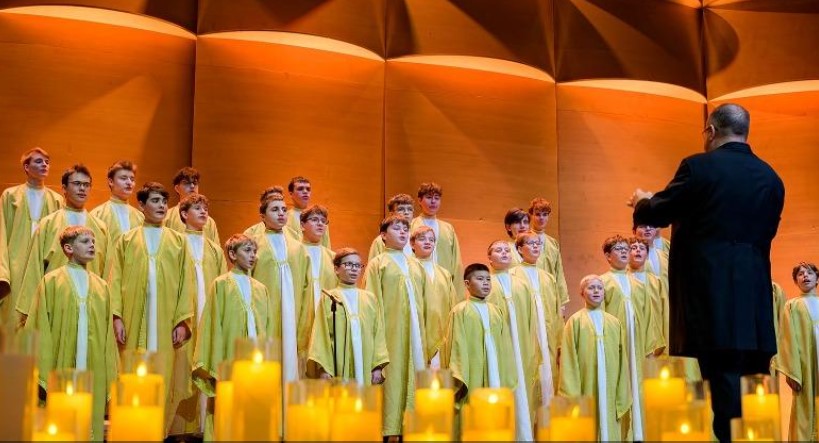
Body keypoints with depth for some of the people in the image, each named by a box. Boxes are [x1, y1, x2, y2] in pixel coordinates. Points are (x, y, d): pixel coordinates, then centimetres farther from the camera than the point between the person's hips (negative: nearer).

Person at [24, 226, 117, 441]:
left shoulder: (101, 285, 11)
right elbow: (41, 327, -2)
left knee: (91, 421, 2)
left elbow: (108, 331, 10)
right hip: (62, 366, -3)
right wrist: (43, 372, -8)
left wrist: (110, 375, 5)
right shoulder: (52, 282, 2)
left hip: (93, 369, 3)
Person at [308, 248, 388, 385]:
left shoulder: (370, 298, 11)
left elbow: (378, 333, 8)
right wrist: (324, 369, -7)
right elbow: (322, 334, -1)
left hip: (365, 365, 3)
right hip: (339, 365, -3)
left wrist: (378, 366, 1)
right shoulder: (329, 298, 3)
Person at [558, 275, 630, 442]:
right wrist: (571, 397, -10)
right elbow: (568, 361, -4)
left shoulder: (614, 323, 8)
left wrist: (621, 399, 4)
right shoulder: (575, 321, -1)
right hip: (585, 391, -3)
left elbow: (622, 362, 8)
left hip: (609, 393, 3)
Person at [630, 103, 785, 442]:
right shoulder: (771, 177, 10)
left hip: (710, 294, -5)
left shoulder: (699, 166, -6)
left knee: (724, 380, -4)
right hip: (755, 295, 5)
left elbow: (656, 214, 0)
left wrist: (642, 201, 23)